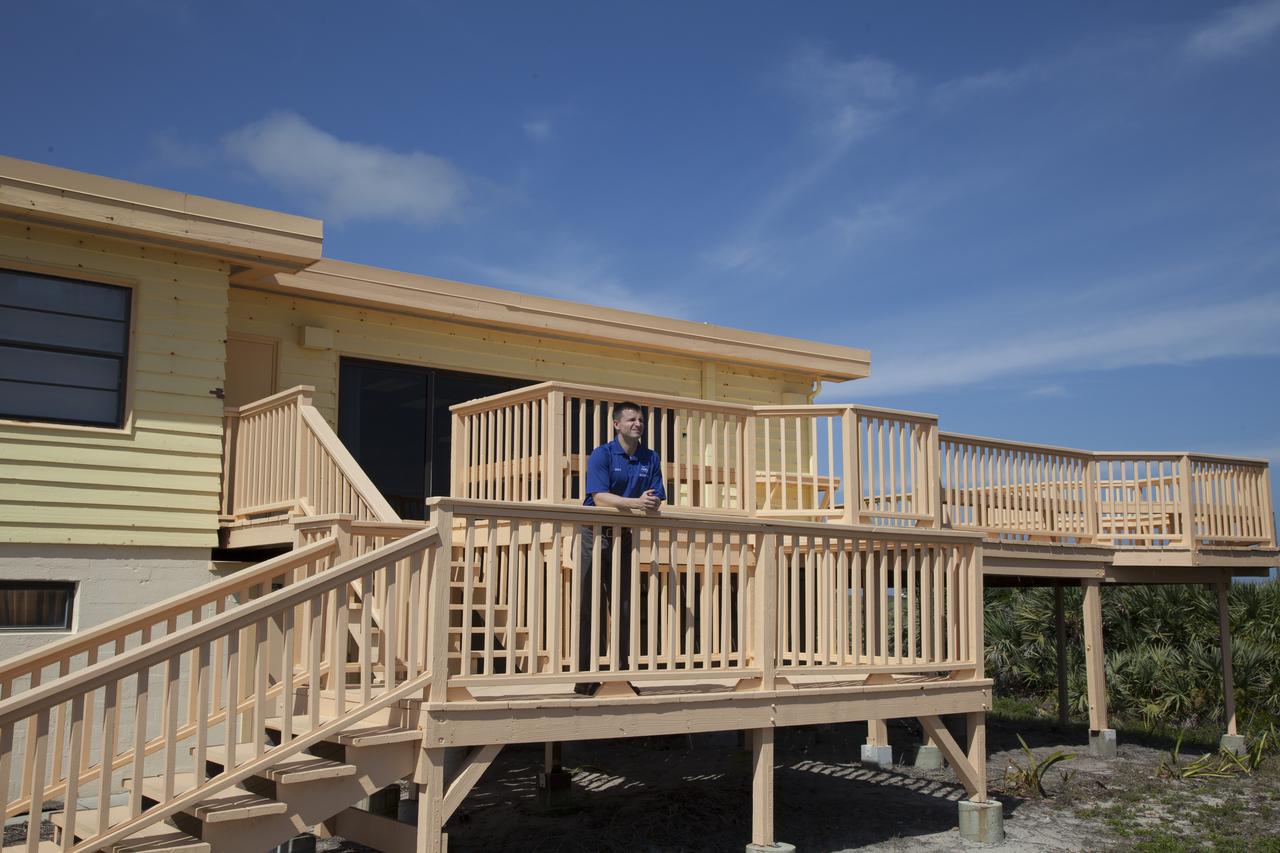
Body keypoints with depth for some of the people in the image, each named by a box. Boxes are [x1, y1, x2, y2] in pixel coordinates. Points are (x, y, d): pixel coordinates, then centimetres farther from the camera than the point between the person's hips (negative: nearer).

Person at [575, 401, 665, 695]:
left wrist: (652, 504, -20)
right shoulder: (601, 455, -8)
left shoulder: (651, 459, 8)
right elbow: (599, 497, -20)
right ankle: (585, 675, 0)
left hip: (624, 536, 5)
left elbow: (657, 500, 4)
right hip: (594, 535, -5)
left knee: (624, 606, 7)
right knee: (590, 606, -4)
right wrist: (636, 503, -32)